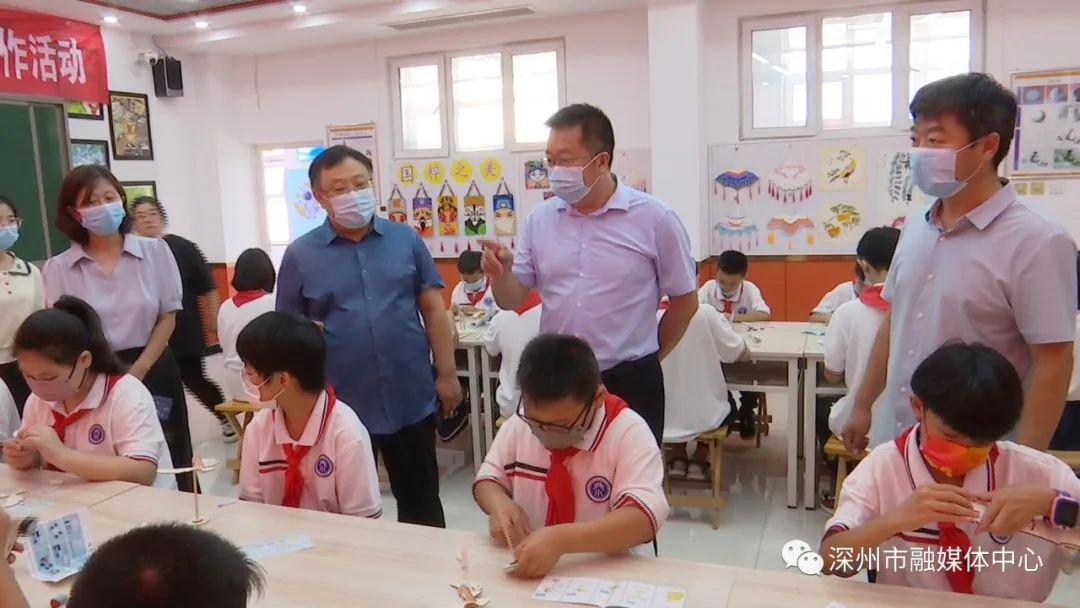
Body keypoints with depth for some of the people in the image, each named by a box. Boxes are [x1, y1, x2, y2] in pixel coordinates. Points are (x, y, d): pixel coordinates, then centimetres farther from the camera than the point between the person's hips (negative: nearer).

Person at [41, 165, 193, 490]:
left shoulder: (155, 251, 0)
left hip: (154, 371, 0)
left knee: (169, 462, 9)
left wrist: (137, 371, -8)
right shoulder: (58, 268, -1)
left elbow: (168, 317, 0)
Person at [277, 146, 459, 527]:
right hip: (339, 405, 0)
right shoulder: (300, 255, -1)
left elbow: (434, 310, 4)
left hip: (411, 399, 1)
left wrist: (446, 374, 0)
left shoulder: (406, 239, 2)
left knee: (421, 502, 16)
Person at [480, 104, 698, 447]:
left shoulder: (654, 219, -9)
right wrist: (501, 274, -16)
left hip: (629, 384, -3)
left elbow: (684, 300, 1)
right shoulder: (540, 219, 2)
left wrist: (648, 358, 6)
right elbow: (512, 300, 5)